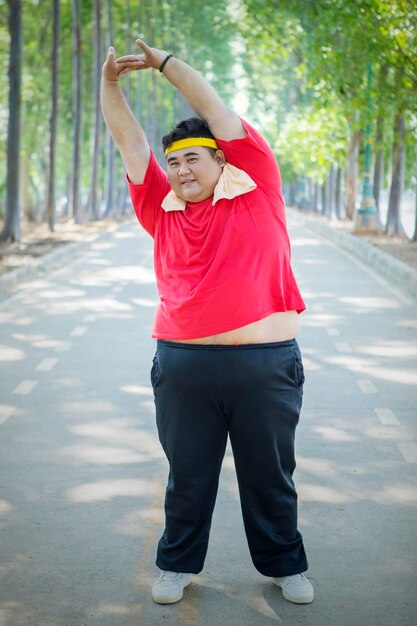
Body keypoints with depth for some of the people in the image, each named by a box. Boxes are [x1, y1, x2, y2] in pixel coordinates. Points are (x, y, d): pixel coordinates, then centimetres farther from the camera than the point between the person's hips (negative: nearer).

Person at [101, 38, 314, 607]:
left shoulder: (256, 191, 2)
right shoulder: (162, 209, 10)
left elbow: (219, 113, 0)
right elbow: (130, 140, 9)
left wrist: (166, 63, 2)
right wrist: (110, 81, 1)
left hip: (267, 365, -2)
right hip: (183, 368, 2)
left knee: (270, 475, 12)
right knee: (188, 475, 13)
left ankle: (285, 565, 30)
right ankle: (178, 564, 31)